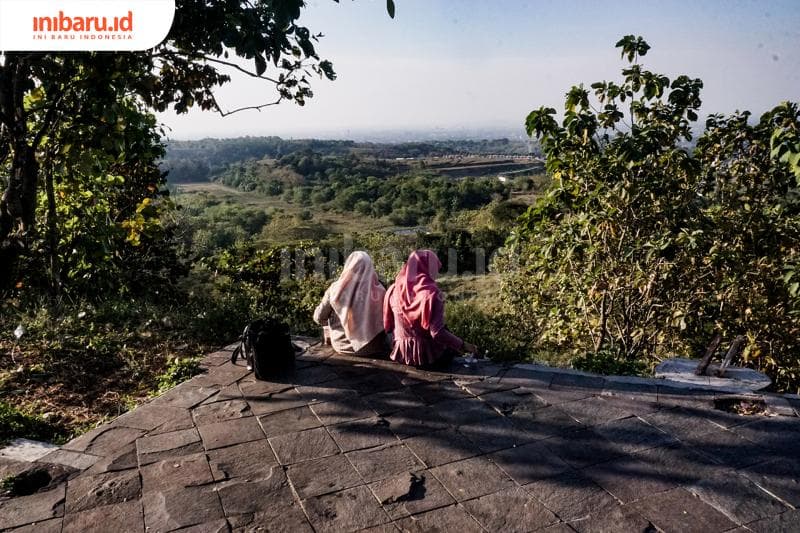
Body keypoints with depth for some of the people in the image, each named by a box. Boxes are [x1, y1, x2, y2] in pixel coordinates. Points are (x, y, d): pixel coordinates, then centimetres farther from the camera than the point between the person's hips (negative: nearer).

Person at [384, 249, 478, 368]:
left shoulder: (394, 290, -3)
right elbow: (437, 332, -22)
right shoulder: (431, 293, -18)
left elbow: (387, 326, 3)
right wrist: (464, 345, -10)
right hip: (427, 355, -5)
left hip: (400, 353, 5)